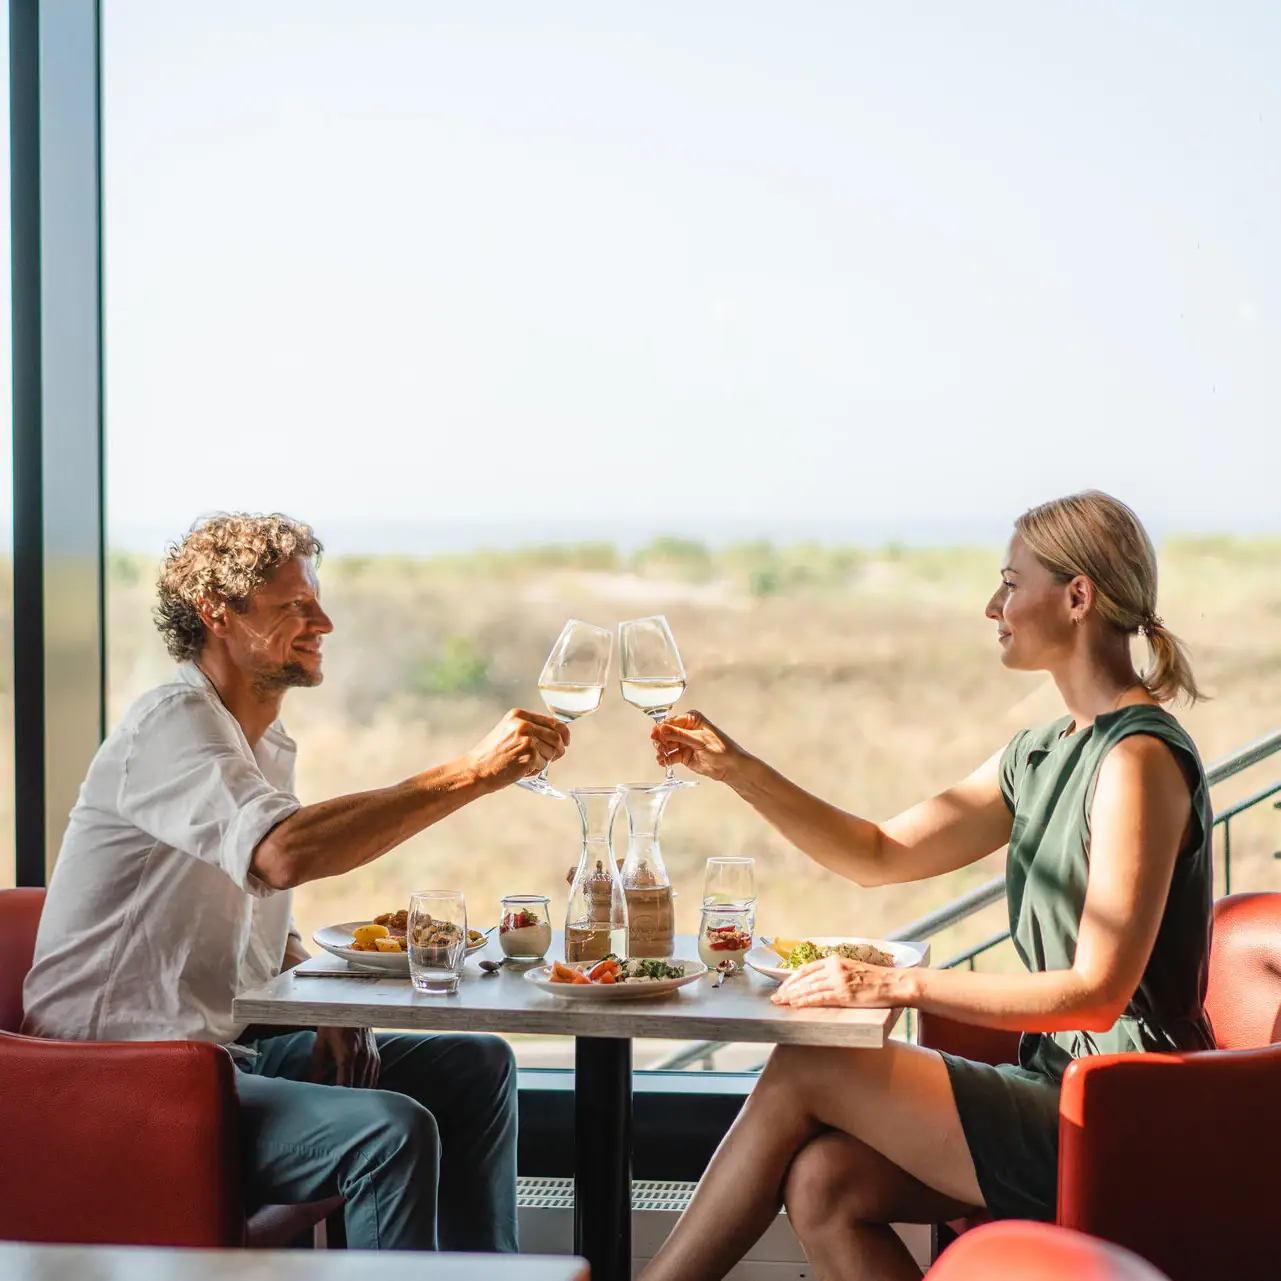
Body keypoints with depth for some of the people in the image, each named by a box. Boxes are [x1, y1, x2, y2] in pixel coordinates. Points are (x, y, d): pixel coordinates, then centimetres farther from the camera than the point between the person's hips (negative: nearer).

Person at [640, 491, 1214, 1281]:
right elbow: (880, 854, 18)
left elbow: (1098, 992, -21)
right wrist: (739, 770, 9)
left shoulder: (1139, 759, -16)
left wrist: (901, 985, -22)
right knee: (822, 1184, -11)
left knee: (803, 1074, -9)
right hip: (1061, 1097, 8)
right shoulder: (1040, 756, 13)